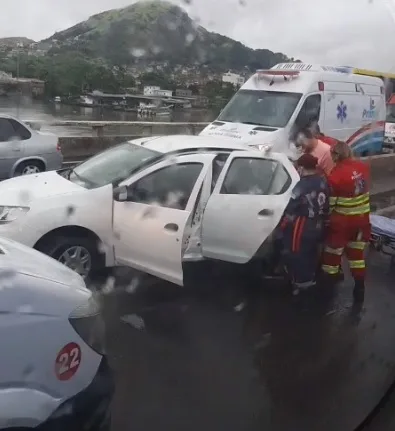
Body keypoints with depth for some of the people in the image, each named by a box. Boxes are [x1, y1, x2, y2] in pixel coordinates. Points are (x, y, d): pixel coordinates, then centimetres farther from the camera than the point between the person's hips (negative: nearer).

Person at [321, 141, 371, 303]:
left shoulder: (336, 175, -22)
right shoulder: (363, 167, -4)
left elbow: (329, 203, -17)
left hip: (342, 221, -6)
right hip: (362, 219, 6)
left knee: (333, 252, 11)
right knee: (357, 252, 19)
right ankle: (359, 288, 24)